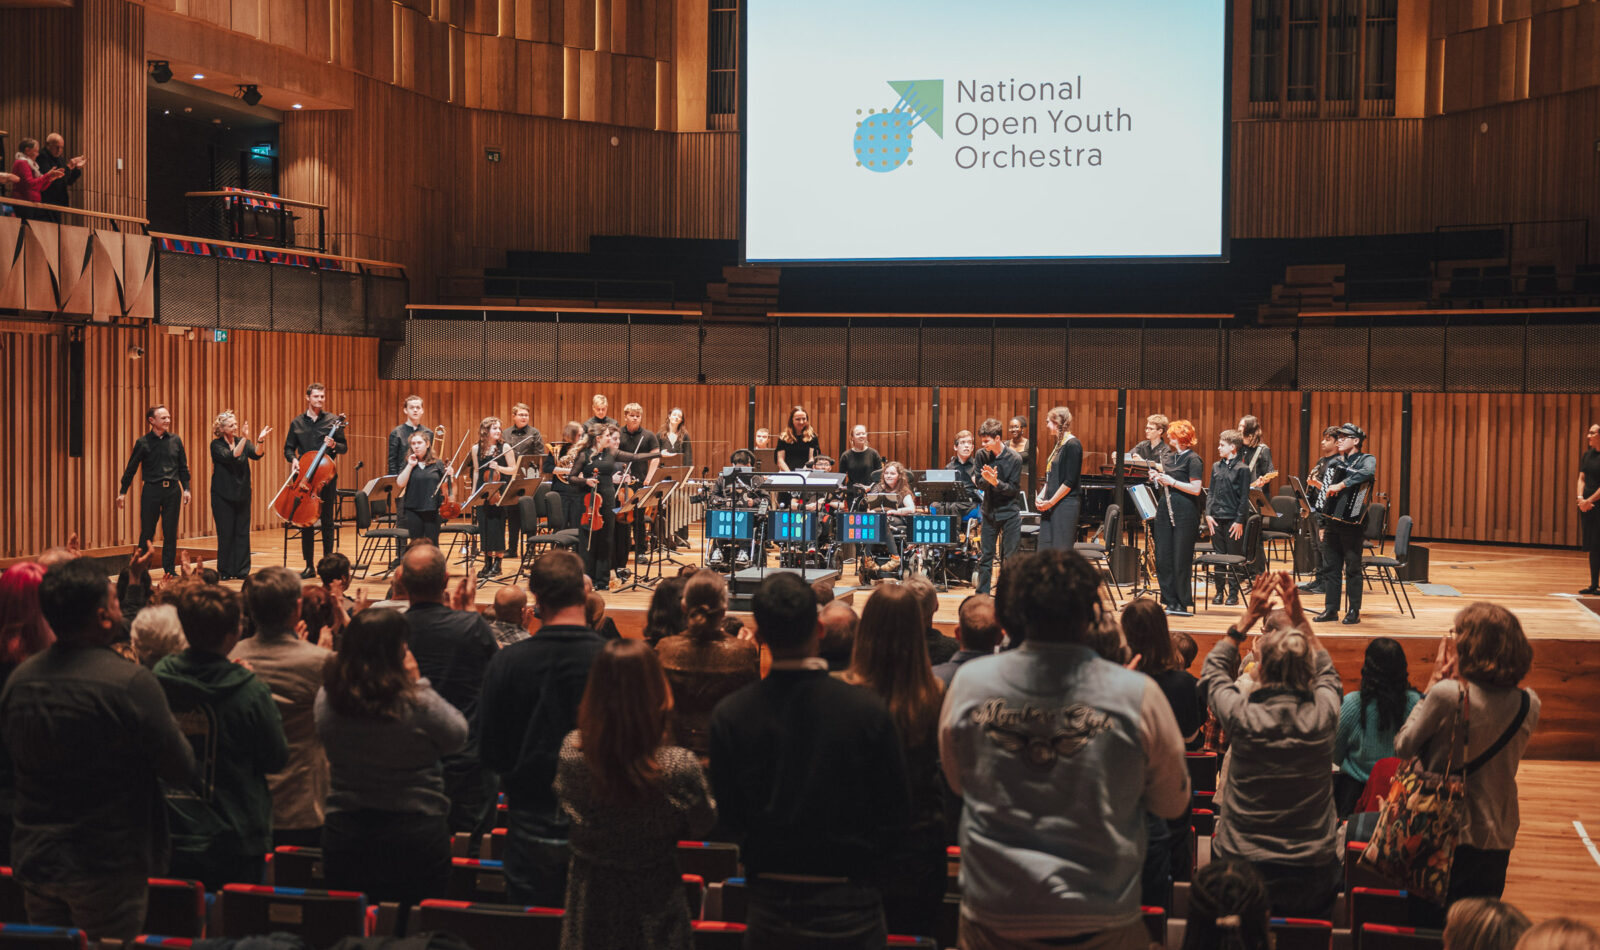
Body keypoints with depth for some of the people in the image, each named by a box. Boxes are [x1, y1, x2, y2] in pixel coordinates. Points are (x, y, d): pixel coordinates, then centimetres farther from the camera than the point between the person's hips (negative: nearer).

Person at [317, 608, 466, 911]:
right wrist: (418, 682, -3)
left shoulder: (326, 700, -5)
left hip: (344, 836, 4)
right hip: (415, 835, -4)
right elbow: (458, 737, -3)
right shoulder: (418, 703, -19)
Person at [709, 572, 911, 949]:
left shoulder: (728, 716, -13)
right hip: (848, 907, -1)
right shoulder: (868, 709, -17)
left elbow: (731, 816, -2)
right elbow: (896, 809, -6)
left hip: (770, 906, 1)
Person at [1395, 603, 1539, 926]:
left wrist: (1433, 681, -4)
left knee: (1427, 925, 10)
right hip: (1498, 838, 5)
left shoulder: (1447, 694, -20)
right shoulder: (1528, 704, -4)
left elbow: (1403, 746, -8)